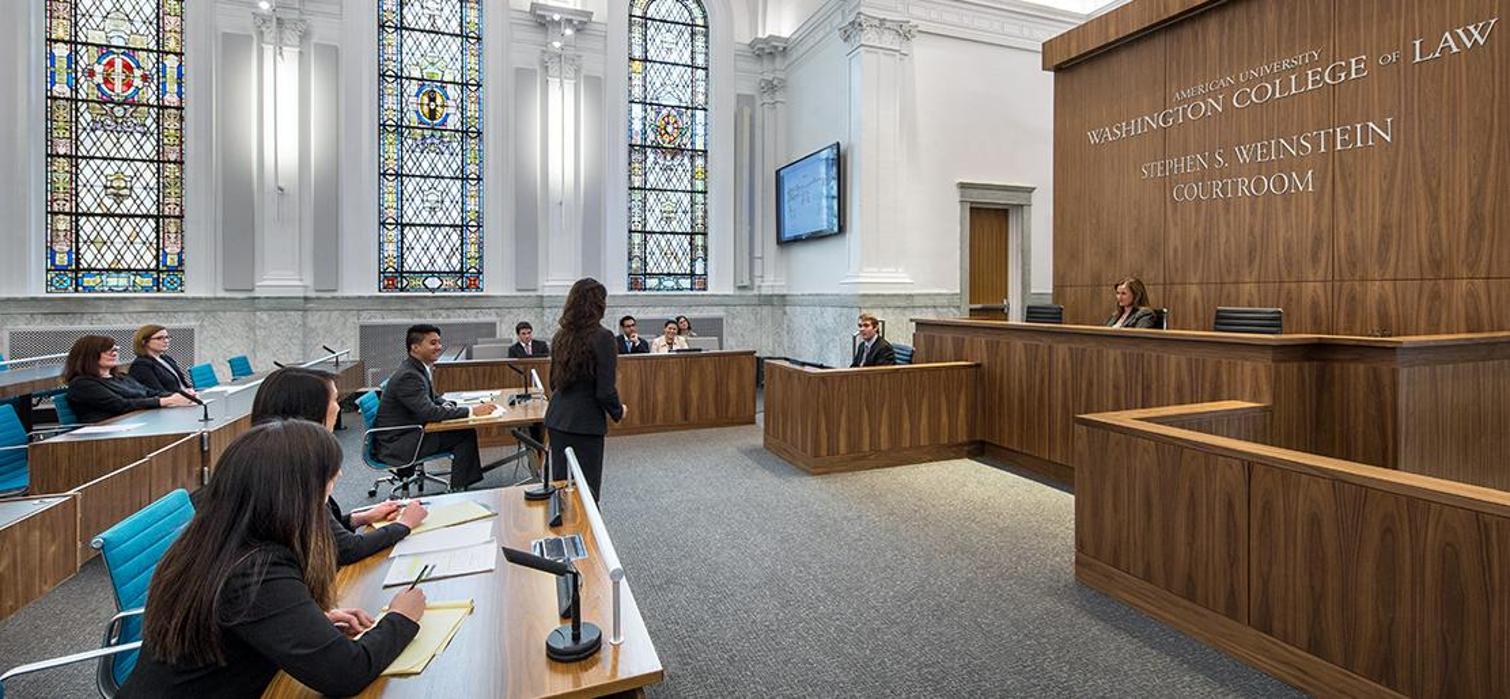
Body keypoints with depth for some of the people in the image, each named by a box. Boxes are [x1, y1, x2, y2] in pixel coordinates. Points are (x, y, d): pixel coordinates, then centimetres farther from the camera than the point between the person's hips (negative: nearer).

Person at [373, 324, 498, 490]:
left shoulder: (418, 368, 7)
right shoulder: (408, 375, -23)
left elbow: (432, 398, 18)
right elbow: (429, 412, -29)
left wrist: (447, 405, -5)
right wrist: (471, 411, -28)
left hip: (410, 432, 9)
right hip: (397, 443, -9)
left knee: (467, 431, 3)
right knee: (465, 435, -13)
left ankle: (468, 483, 7)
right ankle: (458, 489, -4)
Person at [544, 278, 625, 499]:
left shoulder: (562, 335, 6)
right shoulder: (602, 337, -15)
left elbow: (554, 381, 15)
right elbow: (605, 389, -16)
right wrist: (618, 411, 2)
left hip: (557, 419, 7)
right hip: (585, 423, -6)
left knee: (561, 483, 14)